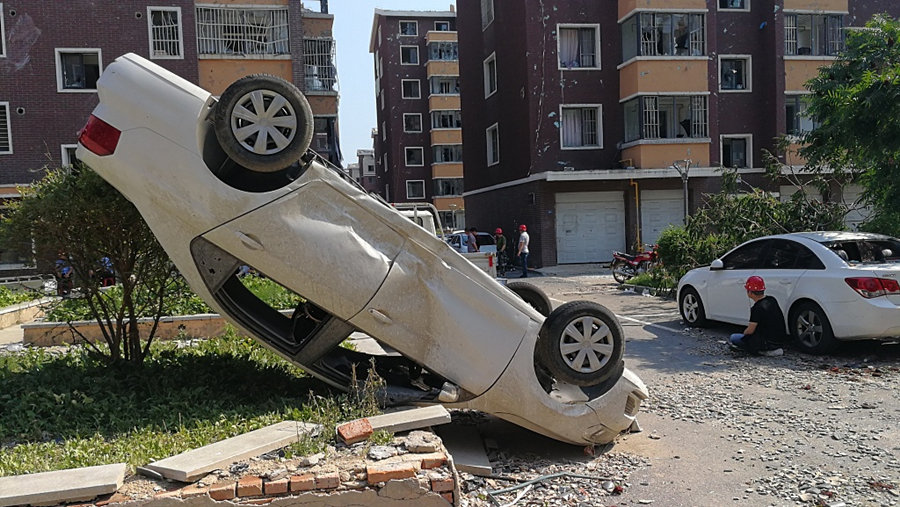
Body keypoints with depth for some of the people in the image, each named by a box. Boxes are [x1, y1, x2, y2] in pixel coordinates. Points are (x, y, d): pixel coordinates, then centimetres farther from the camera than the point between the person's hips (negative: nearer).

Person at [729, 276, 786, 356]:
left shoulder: (757, 308, -22)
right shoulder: (772, 300, 4)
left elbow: (750, 331, -16)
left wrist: (744, 333, 7)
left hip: (769, 342, -9)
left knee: (734, 338, -3)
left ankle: (766, 351, -3)